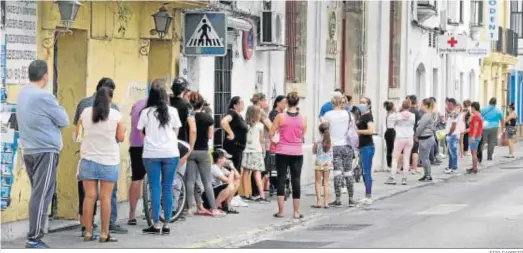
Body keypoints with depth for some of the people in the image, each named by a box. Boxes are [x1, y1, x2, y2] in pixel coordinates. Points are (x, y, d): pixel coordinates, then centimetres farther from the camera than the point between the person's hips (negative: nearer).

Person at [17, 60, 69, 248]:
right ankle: (34, 239, -9)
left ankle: (34, 234, 15)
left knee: (37, 193, 14)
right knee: (42, 195, -7)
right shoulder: (44, 96, -16)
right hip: (45, 151, -8)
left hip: (29, 151, 8)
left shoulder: (22, 93, 9)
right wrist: (58, 108, 10)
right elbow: (64, 121, -6)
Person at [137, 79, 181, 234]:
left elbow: (141, 133, 4)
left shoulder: (146, 112, -1)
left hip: (151, 154, -1)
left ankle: (156, 225, -1)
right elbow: (176, 132, 11)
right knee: (167, 188, 5)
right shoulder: (172, 111, 3)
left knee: (155, 188, 1)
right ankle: (166, 225, 6)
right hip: (170, 153, 1)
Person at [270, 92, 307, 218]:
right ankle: (296, 212, 9)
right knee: (296, 180, 6)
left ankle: (280, 211, 2)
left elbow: (271, 133, -3)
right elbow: (303, 135, 5)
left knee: (281, 179, 5)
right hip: (297, 152, 1)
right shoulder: (303, 118, -3)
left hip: (282, 152, -1)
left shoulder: (280, 117, -7)